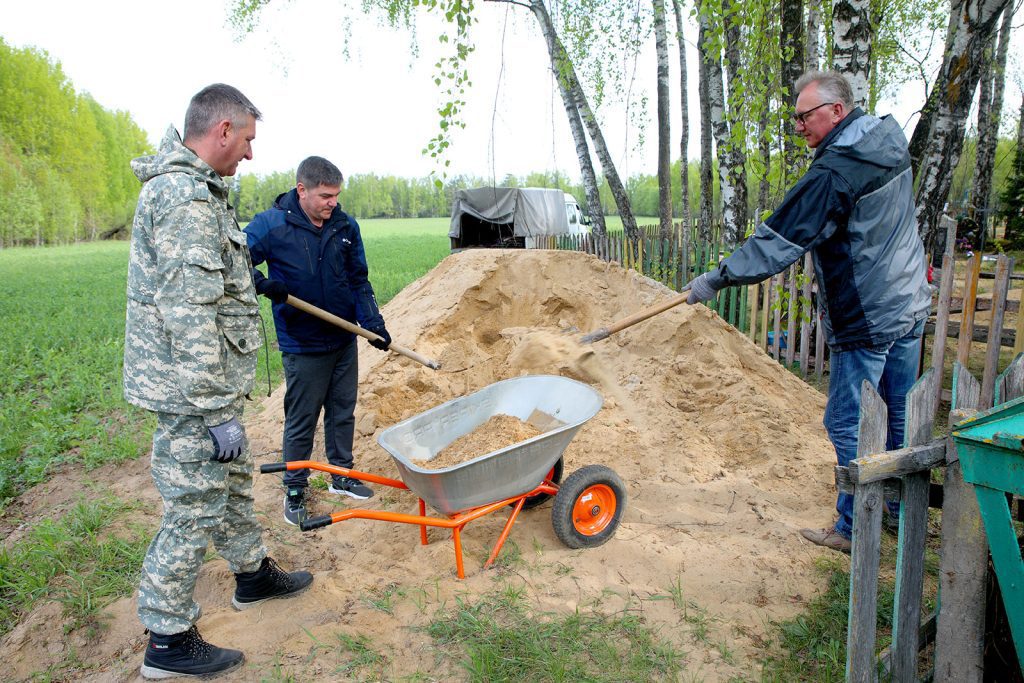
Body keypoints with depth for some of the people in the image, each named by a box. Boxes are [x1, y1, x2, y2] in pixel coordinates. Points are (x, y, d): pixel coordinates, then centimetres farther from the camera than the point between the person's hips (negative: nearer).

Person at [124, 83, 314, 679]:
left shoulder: (189, 188, 13)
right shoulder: (188, 200, -22)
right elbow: (188, 319, -27)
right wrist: (217, 412, -24)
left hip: (209, 383, 11)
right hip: (193, 390, -11)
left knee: (235, 480, 23)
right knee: (195, 509, 2)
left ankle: (254, 574, 43)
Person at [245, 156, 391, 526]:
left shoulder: (346, 226, 0)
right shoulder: (271, 224, -12)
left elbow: (359, 282, 6)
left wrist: (373, 323, -3)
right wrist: (260, 282, -28)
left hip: (345, 342, 4)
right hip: (302, 346, -4)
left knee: (343, 413, 17)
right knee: (301, 422, 8)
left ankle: (342, 475, 36)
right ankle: (295, 489, 26)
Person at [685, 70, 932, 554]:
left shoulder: (834, 173, -21)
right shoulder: (890, 141, 7)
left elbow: (780, 240, -22)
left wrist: (717, 279, -19)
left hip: (865, 320, -9)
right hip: (911, 306, 9)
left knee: (848, 424, 2)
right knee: (901, 416, 19)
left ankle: (853, 529, 13)